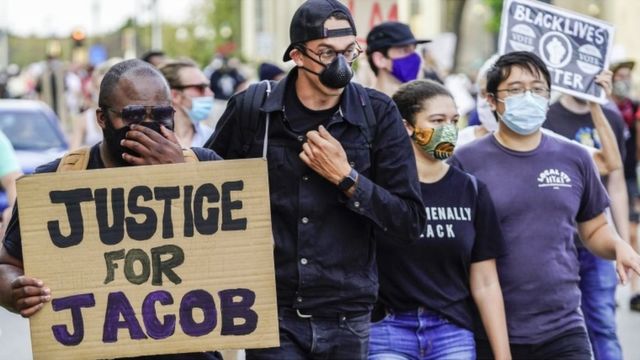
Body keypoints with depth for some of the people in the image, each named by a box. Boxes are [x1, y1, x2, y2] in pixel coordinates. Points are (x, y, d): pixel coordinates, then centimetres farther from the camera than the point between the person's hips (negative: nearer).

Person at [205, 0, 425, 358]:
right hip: (272, 315, -1)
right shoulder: (252, 109, -3)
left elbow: (412, 222, -4)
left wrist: (346, 178, -14)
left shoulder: (378, 114, -2)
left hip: (347, 318, 1)